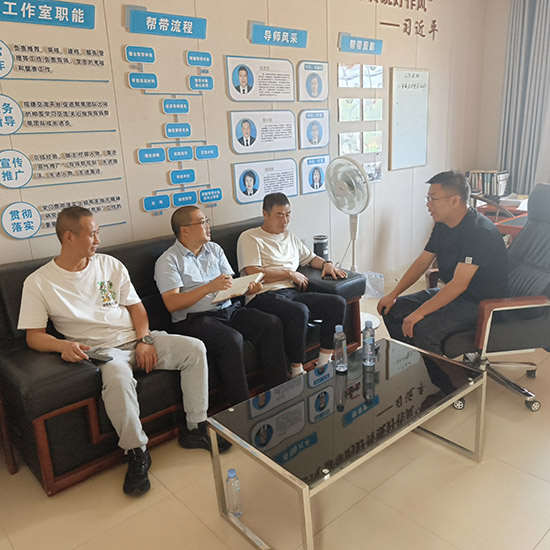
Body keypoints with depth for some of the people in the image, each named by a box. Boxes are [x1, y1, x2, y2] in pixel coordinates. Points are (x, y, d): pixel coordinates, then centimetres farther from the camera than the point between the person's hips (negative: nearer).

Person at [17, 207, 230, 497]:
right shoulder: (38, 283, -1)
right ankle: (137, 452, -18)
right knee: (118, 375, -39)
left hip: (139, 339, 5)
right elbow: (34, 336, -3)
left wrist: (144, 340, -6)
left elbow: (136, 306, 11)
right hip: (101, 349, -4)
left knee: (195, 348, -14)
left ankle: (195, 429, -2)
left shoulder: (109, 264, 10)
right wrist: (63, 345, -25)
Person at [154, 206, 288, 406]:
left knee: (272, 324, -13)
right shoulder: (168, 261, -3)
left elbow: (231, 284, 15)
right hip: (194, 319, -6)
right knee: (231, 339, -33)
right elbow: (172, 304, -15)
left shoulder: (214, 249, 17)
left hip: (228, 310, 6)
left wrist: (248, 288, -8)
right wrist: (209, 287, -24)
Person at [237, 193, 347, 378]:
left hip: (292, 293, 7)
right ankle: (297, 371, -21)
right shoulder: (249, 238, 4)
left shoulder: (290, 236, 27)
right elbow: (254, 274, -9)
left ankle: (324, 365, -9)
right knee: (299, 311, -37)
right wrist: (290, 274, -3)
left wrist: (326, 263, 16)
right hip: (263, 296, -7)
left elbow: (310, 258, 39)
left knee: (338, 303, -15)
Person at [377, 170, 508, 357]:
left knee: (423, 329, -31)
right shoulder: (442, 225, 3)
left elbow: (459, 284, -31)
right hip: (451, 292, 9)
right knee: (392, 310, 1)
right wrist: (393, 294, 3)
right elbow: (423, 261, 10)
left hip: (481, 304, -9)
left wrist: (420, 312, -32)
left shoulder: (479, 231, -25)